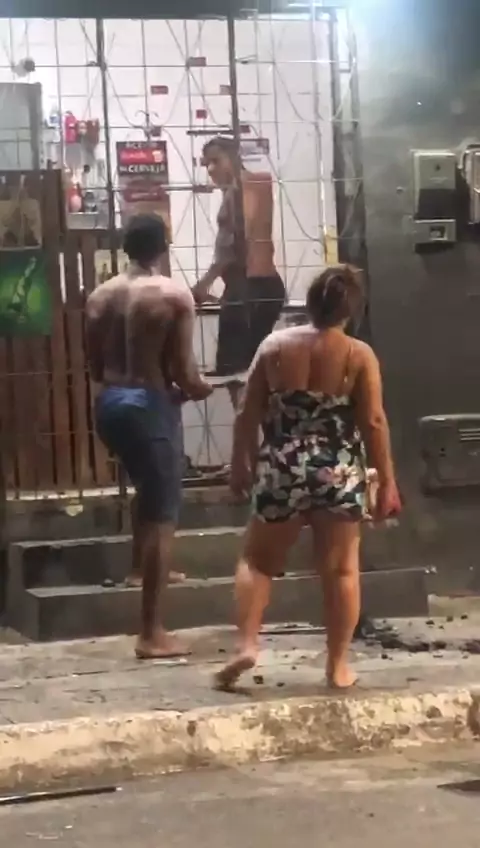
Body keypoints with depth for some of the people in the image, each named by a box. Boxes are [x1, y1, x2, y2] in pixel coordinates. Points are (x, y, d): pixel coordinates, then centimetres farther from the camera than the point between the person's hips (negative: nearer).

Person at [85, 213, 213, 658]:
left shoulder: (100, 296, 6)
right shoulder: (175, 294, -10)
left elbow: (95, 367, 10)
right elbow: (183, 369, -12)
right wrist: (197, 388, 9)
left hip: (109, 402, 6)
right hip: (150, 403, -6)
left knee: (147, 486, 34)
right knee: (161, 516, -2)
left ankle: (143, 566, 46)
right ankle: (152, 633, -3)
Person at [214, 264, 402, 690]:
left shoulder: (275, 345, 0)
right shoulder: (360, 355, -5)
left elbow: (248, 414, 2)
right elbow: (374, 423, -7)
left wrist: (241, 463, 14)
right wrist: (387, 482, 0)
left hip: (282, 472, 1)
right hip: (340, 475, -1)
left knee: (257, 560, 15)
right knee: (340, 569, 8)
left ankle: (247, 645, 1)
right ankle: (338, 665, 11)